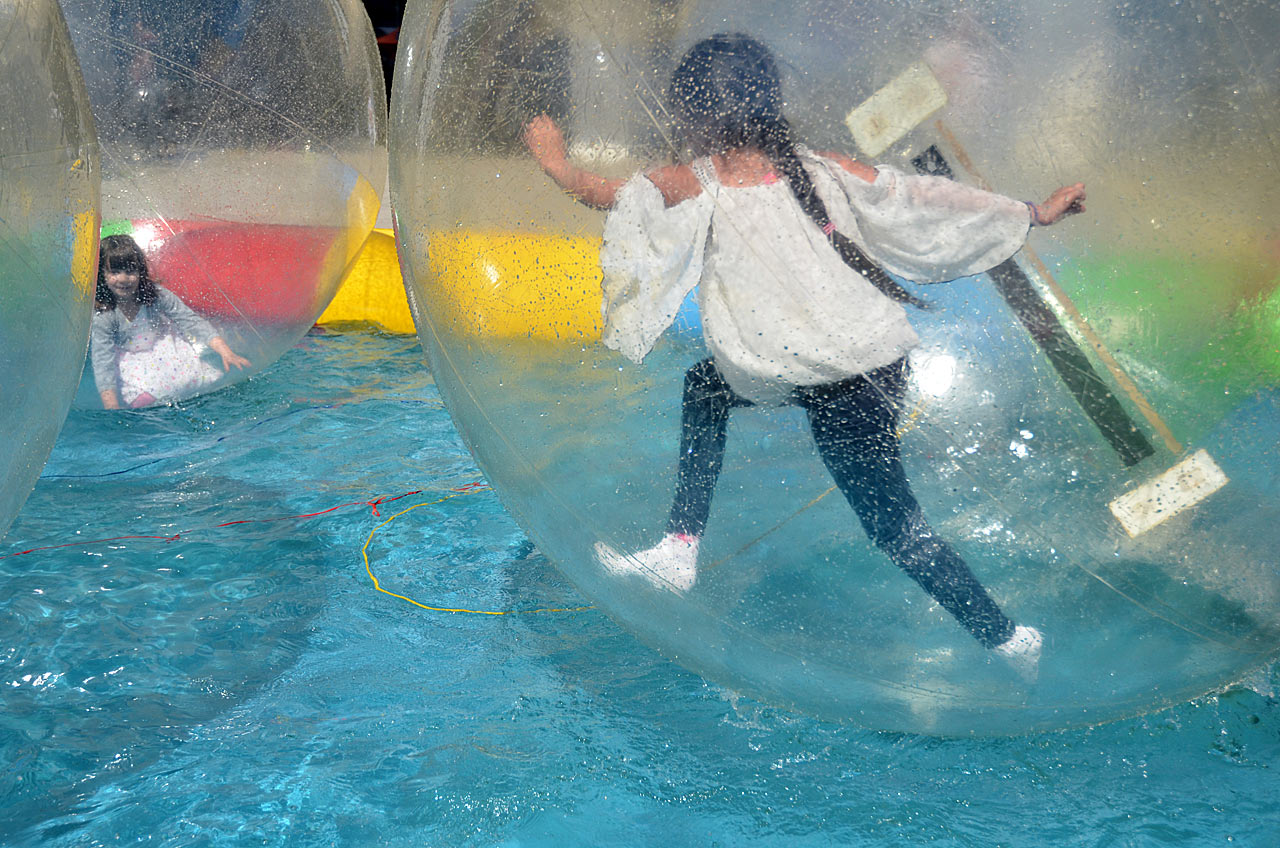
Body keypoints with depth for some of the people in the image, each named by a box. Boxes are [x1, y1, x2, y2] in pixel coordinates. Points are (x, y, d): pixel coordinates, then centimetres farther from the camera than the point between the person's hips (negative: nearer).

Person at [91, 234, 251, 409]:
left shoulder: (155, 295, -19)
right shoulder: (101, 316, -25)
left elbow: (191, 321, -16)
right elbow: (103, 362, -25)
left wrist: (225, 352, -26)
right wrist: (111, 408, -34)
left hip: (163, 346, 2)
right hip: (129, 360, -2)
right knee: (143, 399, -28)